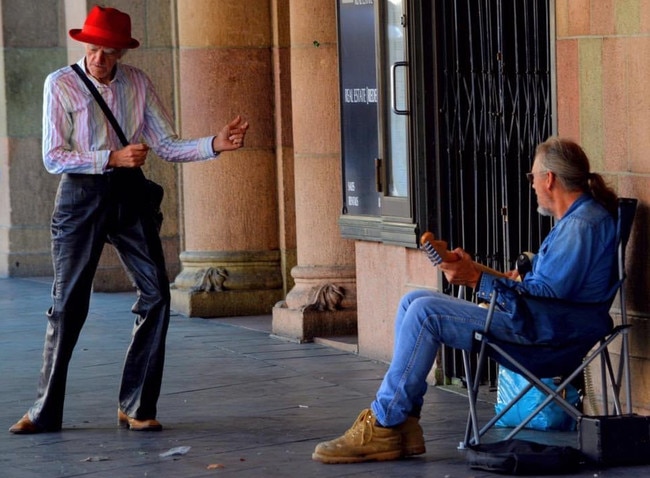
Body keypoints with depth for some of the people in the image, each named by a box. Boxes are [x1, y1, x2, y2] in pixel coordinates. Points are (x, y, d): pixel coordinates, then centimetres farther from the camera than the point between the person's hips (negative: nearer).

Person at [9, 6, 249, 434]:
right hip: (81, 194, -3)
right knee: (68, 304, -1)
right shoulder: (61, 84, -6)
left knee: (156, 295, -4)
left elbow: (167, 146, 3)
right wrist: (113, 158, -18)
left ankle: (137, 407, 5)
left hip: (129, 194, 3)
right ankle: (46, 412, 9)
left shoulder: (138, 83, 4)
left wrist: (215, 145, -13)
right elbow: (53, 158, -10)